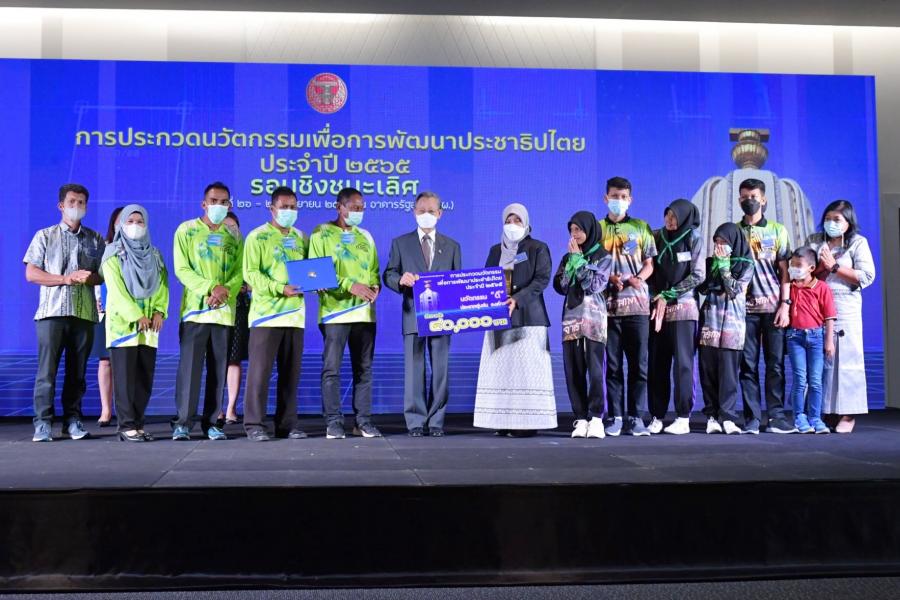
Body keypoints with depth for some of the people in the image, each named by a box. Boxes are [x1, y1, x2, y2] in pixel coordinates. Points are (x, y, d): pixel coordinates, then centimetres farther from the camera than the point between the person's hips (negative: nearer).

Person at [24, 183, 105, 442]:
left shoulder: (95, 239, 16)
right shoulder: (45, 236, 10)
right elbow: (31, 274, 3)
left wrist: (90, 277, -10)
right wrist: (65, 279, -9)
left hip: (85, 312, 2)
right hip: (52, 311, -2)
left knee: (77, 371, 3)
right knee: (47, 370, -6)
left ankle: (73, 421, 10)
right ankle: (43, 424, -2)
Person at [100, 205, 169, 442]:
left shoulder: (154, 255, 16)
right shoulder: (113, 254, 3)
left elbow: (163, 285, 9)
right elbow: (116, 289, -7)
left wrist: (160, 311, -7)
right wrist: (136, 316, -15)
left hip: (149, 326, 4)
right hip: (123, 323, -4)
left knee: (145, 378, 3)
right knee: (125, 377, -5)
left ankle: (137, 423, 10)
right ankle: (127, 426, -2)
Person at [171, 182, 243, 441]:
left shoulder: (233, 236, 13)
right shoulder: (187, 230, 4)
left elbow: (239, 272, 5)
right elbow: (182, 269, -5)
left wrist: (226, 290, -16)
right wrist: (209, 288, -18)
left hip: (224, 310, 3)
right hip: (195, 308, -3)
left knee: (219, 367, 5)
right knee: (189, 365, -6)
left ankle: (211, 422, 12)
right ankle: (183, 422, -1)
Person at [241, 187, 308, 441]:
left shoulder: (300, 238, 15)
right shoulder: (257, 237, -1)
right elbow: (251, 273, -9)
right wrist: (279, 288, -20)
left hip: (295, 313, 5)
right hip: (266, 313, -5)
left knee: (291, 372, 8)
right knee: (260, 370, -3)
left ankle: (287, 424, 15)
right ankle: (254, 425, 4)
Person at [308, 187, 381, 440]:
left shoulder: (365, 236, 17)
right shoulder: (321, 234, 2)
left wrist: (375, 286, -6)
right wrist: (349, 285, -17)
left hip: (364, 312, 5)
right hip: (335, 311, -4)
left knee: (364, 368, 6)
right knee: (332, 368, -4)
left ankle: (363, 420, 13)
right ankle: (334, 422, 3)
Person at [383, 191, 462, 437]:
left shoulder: (452, 246, 13)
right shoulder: (400, 243, 9)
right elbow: (388, 275, 6)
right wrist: (401, 280, -16)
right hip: (413, 315, -1)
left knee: (441, 369, 3)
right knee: (414, 369, -1)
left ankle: (436, 421, 11)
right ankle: (416, 421, 6)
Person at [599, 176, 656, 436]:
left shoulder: (641, 227, 13)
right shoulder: (597, 228, 11)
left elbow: (649, 264, 11)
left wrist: (639, 278, -10)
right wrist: (609, 278, -11)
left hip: (637, 303, 0)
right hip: (609, 303, 0)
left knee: (638, 363, -2)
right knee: (613, 364, 1)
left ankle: (636, 417, 3)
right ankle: (615, 417, 5)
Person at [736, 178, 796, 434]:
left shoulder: (778, 230, 8)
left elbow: (784, 271, 5)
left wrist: (784, 305, -5)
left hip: (773, 306, 0)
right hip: (745, 307, 0)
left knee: (775, 363, -1)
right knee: (748, 364, 0)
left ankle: (776, 416, 4)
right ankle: (752, 418, 5)